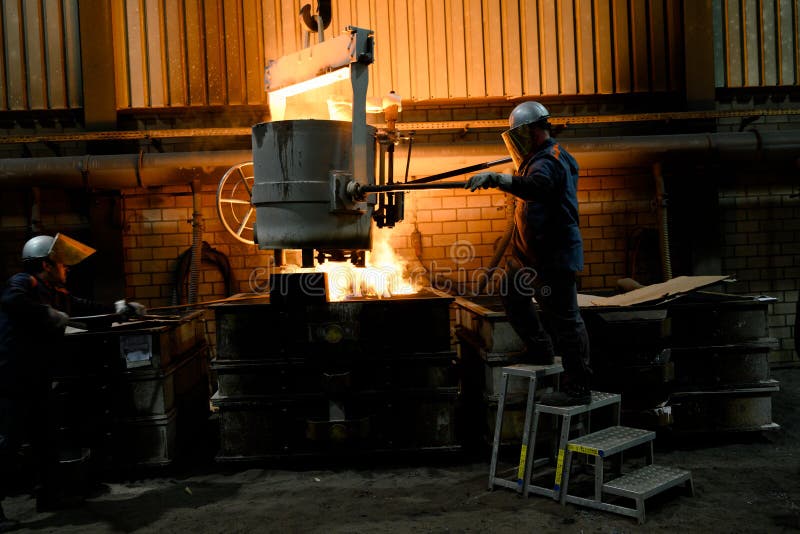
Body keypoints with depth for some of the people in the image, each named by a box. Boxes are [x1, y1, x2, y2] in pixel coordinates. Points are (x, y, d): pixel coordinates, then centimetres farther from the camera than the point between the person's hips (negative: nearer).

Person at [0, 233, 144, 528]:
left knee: (44, 438, 18)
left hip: (34, 381, 10)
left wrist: (118, 308, 33)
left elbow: (82, 306, 31)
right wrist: (49, 314, -27)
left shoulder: (54, 293, 15)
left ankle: (50, 490, 33)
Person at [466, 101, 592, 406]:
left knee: (565, 318, -7)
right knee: (513, 297, 21)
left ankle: (578, 389, 0)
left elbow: (536, 186, -41)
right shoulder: (539, 158, 16)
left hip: (554, 255, -11)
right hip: (532, 254, 11)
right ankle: (541, 351, 32)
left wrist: (497, 179, -50)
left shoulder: (549, 161, -18)